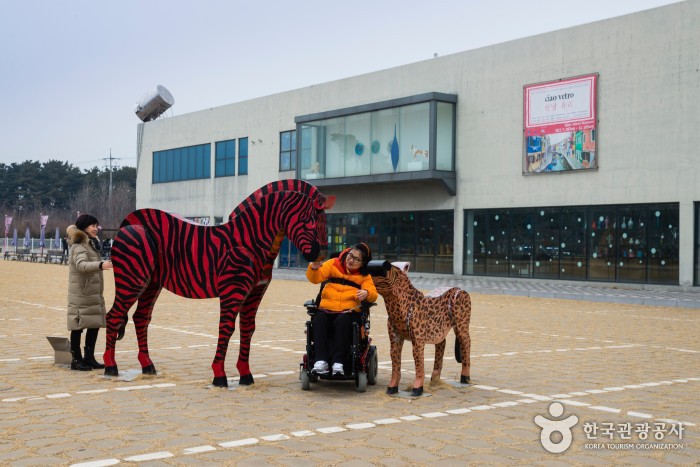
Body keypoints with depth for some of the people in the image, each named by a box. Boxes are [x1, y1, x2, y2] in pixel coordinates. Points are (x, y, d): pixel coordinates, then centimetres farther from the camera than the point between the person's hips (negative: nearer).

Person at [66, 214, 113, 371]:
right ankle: (76, 359, 6)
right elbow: (81, 265, -32)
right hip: (81, 294, -9)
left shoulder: (91, 244, 19)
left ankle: (89, 357, 18)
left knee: (95, 324, 9)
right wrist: (101, 265, -47)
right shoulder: (79, 247, -13)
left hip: (93, 293, 9)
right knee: (79, 326, -2)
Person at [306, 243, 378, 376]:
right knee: (319, 320, -32)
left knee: (342, 321, -35)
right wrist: (314, 267, -22)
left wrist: (366, 293, -25)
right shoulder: (333, 264, 12)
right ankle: (321, 361, -40)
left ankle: (338, 363, -40)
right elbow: (315, 278, 1)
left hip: (350, 312, -1)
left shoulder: (364, 275, 13)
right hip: (326, 310, 1)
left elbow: (373, 294, -1)